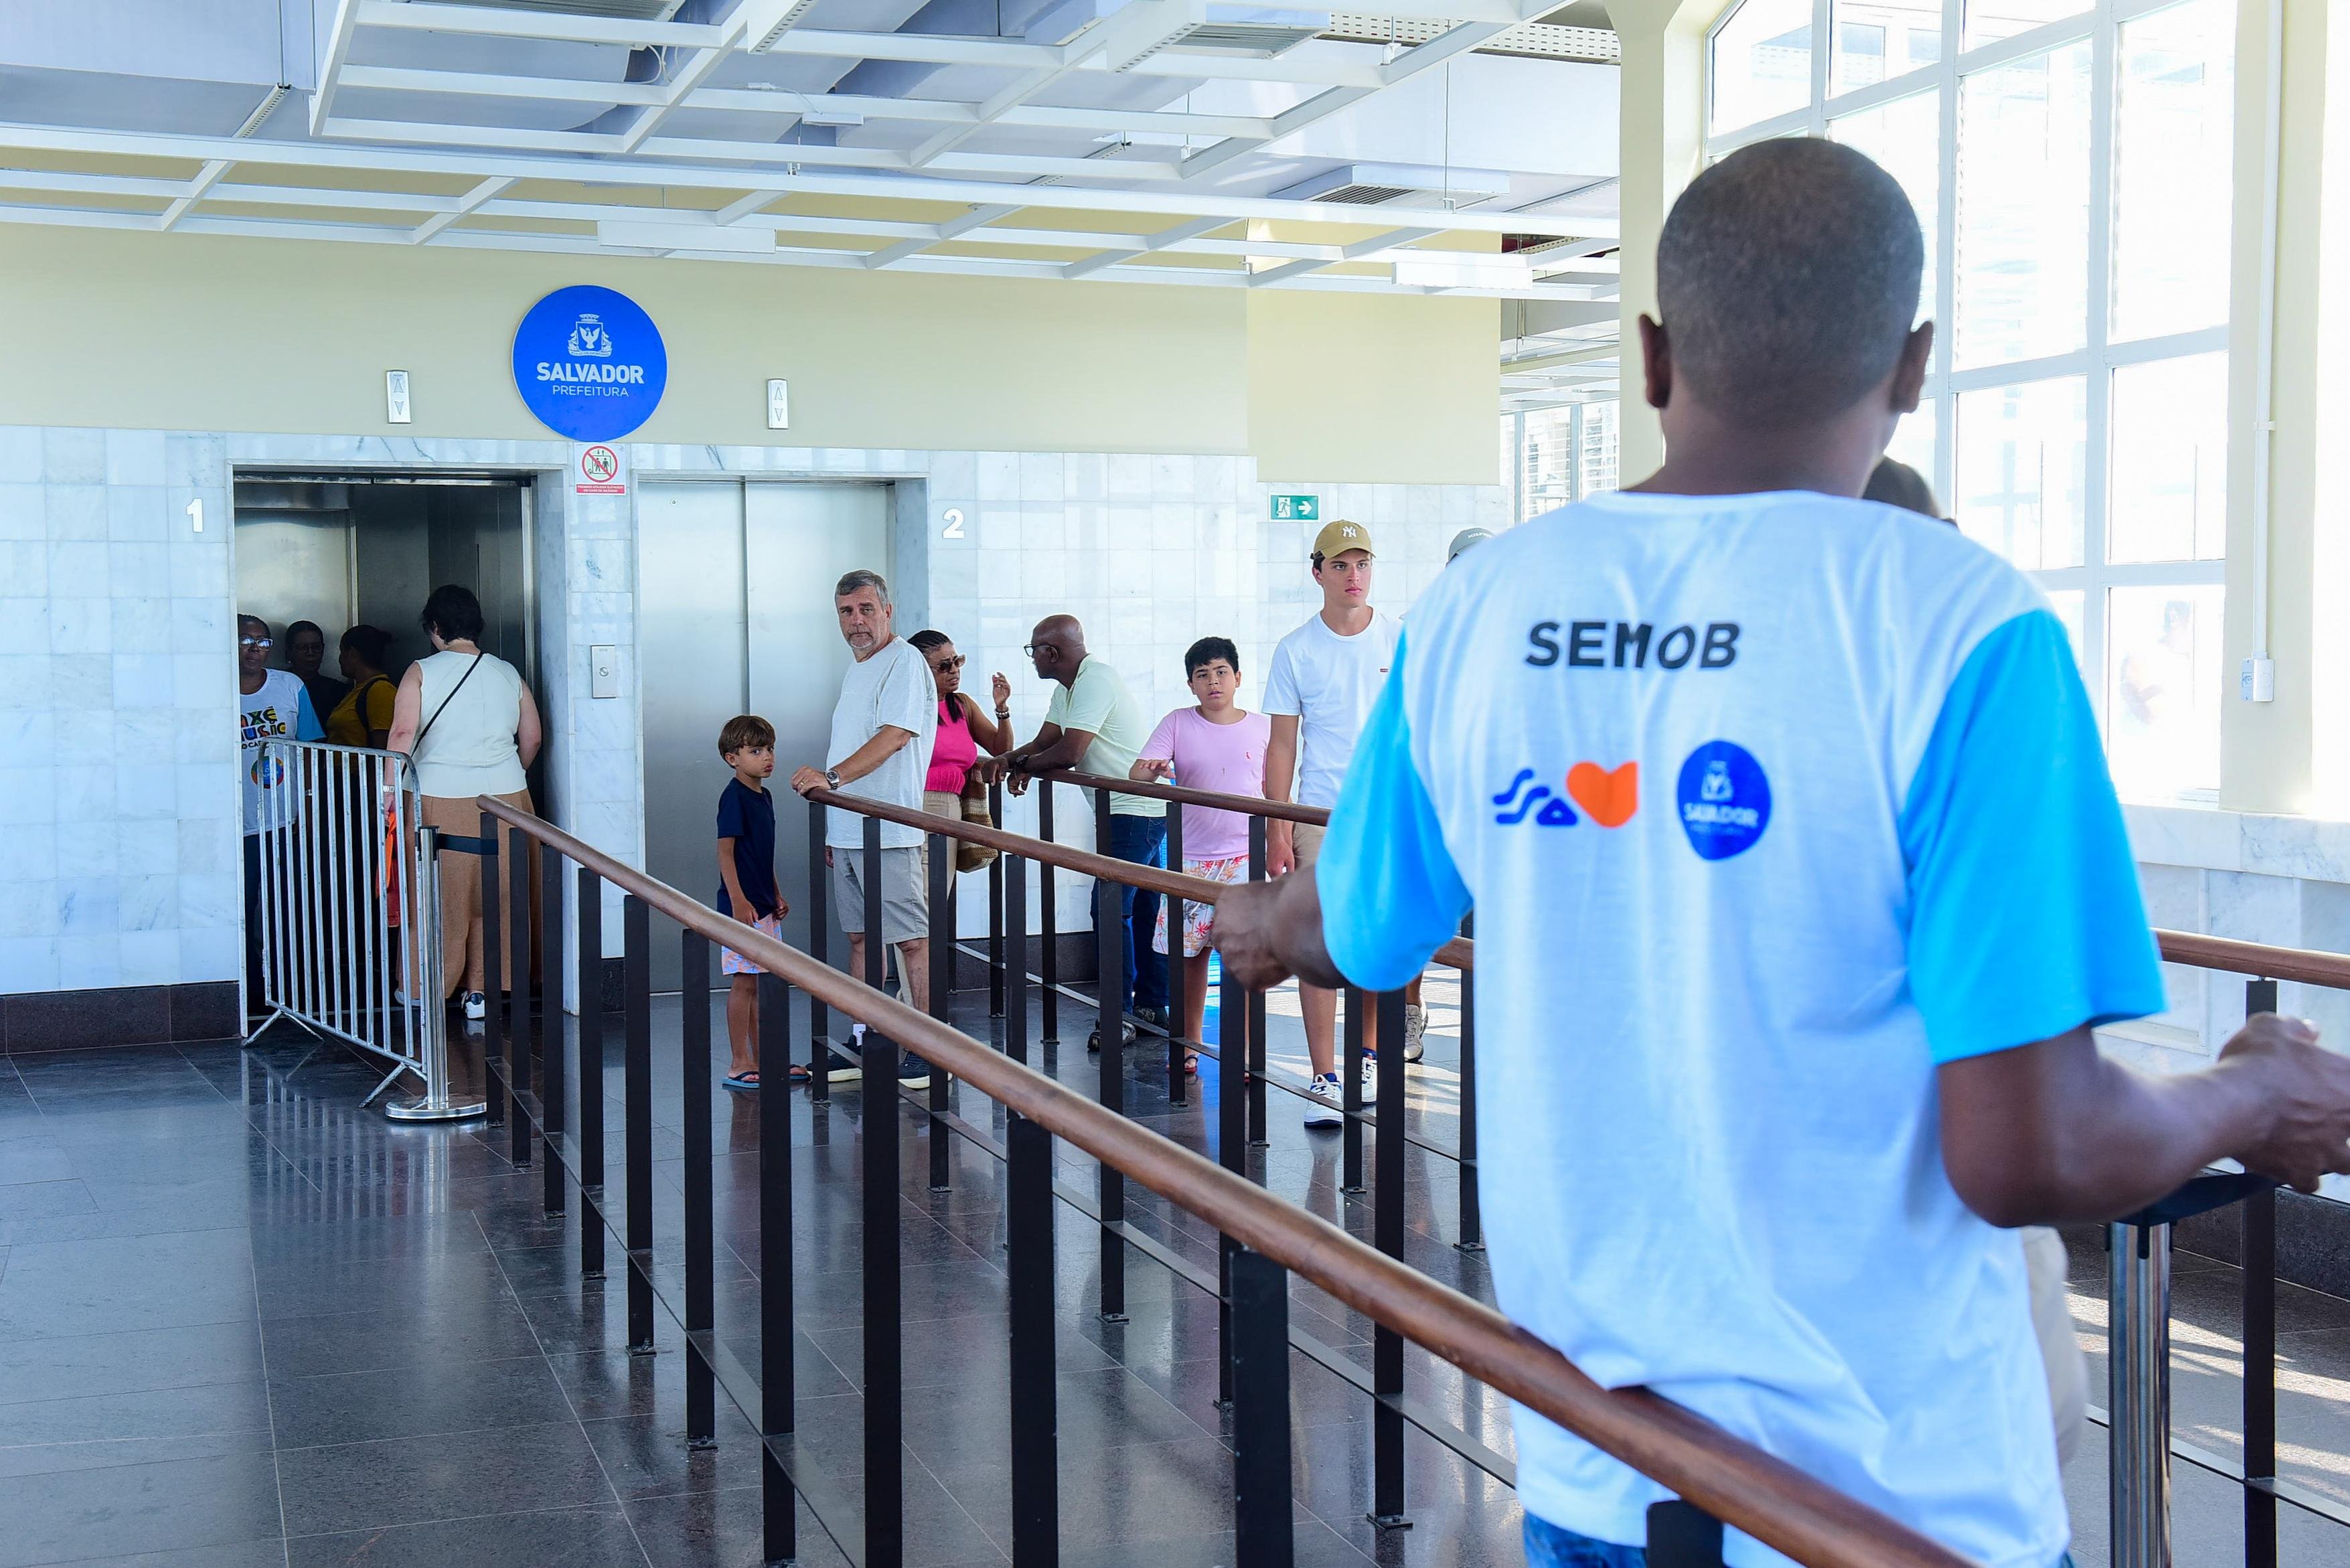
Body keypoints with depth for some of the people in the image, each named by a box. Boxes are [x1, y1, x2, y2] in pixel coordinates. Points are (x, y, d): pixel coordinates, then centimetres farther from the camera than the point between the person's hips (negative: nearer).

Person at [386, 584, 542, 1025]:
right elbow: (532, 740, 10)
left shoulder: (421, 672, -4)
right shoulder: (509, 675, 6)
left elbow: (403, 734, -14)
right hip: (505, 796, 3)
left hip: (440, 798, -3)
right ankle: (480, 993, 14)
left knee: (441, 897, 9)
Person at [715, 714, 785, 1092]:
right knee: (744, 984, -5)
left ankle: (762, 1061, 20)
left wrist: (776, 895, 20)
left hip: (763, 906, 9)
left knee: (761, 984, 13)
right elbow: (725, 852, -17)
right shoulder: (734, 796, -13)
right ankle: (739, 1065, 0)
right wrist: (738, 901, -22)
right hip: (742, 906, -9)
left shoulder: (763, 795, 14)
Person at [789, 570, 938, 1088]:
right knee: (860, 937, 12)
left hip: (889, 833, -9)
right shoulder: (856, 671, 19)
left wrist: (831, 777, -28)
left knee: (912, 939, -6)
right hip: (847, 833, 9)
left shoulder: (904, 662, -9)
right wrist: (831, 829, 21)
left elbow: (893, 737, -21)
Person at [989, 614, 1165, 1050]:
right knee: (1144, 908, 14)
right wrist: (1012, 758, -6)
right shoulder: (1068, 687, 15)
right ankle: (1154, 1006, 20)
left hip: (1134, 812, -11)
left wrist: (1023, 766, -6)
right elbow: (1044, 742, 15)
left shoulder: (1096, 679, -18)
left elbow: (1068, 753, -23)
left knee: (1112, 910, -10)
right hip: (1149, 812, 11)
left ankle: (1120, 1016, -6)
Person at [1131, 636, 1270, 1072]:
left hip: (1245, 856, -1)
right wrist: (1153, 769, -30)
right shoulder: (1178, 724, 2)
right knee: (1190, 953, 7)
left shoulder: (1262, 728, 5)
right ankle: (1189, 1044, 22)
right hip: (1191, 856, 1)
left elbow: (1272, 791, 12)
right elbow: (1136, 774, -7)